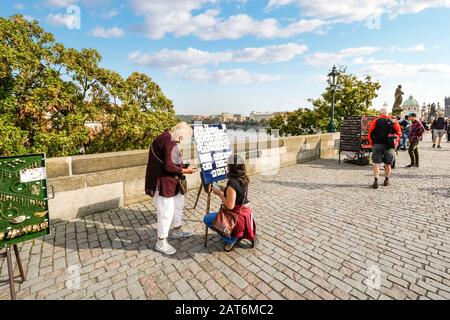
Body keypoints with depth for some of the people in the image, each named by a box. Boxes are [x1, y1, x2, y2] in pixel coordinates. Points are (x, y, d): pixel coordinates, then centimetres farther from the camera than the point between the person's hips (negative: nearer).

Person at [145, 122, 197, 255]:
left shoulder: (166, 137, 11)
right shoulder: (170, 141, -22)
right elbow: (169, 166, -26)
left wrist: (181, 166, 11)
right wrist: (185, 171, -15)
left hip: (168, 181, 11)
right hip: (162, 182, -11)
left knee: (178, 203, 22)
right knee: (167, 212, -1)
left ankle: (177, 231, 39)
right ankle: (161, 243, 17)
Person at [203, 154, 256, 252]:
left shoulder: (232, 182, -27)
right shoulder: (244, 179, -2)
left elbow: (230, 206, -27)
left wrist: (219, 193, -15)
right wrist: (224, 190, 7)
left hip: (238, 216, -8)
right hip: (246, 213, 9)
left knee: (207, 219, 2)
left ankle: (231, 239, 5)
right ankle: (239, 234, 19)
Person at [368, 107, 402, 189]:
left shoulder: (375, 121, 1)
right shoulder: (393, 122, 4)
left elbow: (370, 134, 0)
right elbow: (399, 133, 5)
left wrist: (372, 144, 9)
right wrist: (395, 143, 14)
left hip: (377, 145, -1)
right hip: (389, 146, 2)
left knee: (376, 163, -1)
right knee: (388, 164, 14)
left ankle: (376, 181, -11)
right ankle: (386, 180, 24)